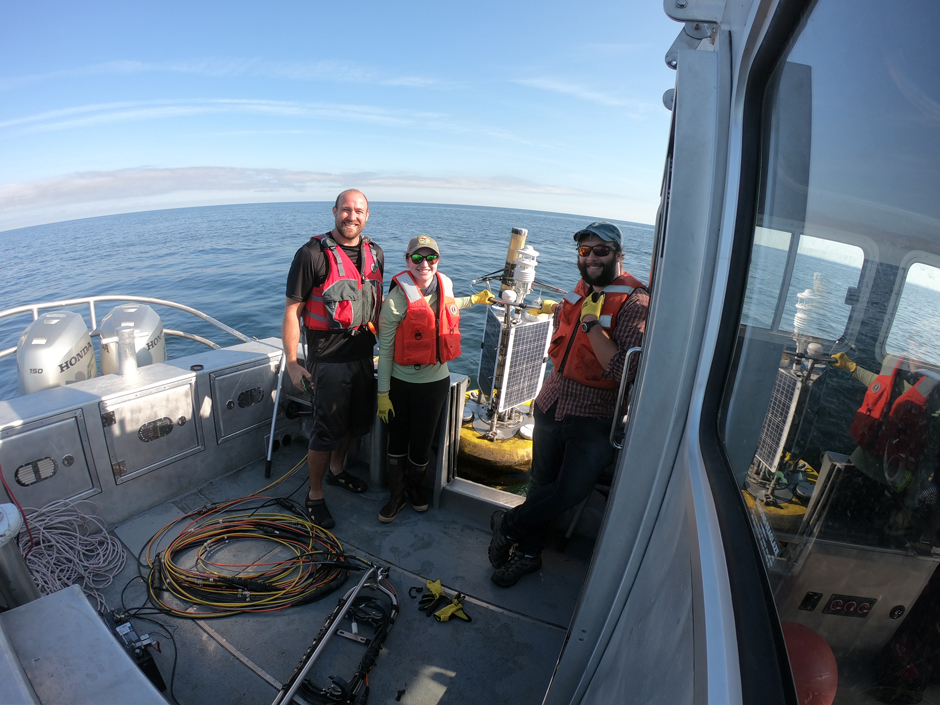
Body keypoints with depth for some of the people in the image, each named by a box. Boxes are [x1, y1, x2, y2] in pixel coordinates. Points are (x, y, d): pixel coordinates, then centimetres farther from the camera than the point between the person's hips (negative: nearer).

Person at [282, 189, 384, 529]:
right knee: (327, 430, 2)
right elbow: (292, 310, -13)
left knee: (356, 422, 20)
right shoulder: (312, 254, -14)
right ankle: (315, 495, 23)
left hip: (364, 356, 7)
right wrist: (292, 363, -16)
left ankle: (336, 469, 46)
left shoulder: (374, 254, 5)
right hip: (328, 361, -6)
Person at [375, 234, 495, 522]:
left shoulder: (444, 287, -1)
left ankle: (415, 486, 41)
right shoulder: (396, 299, -15)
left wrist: (474, 299, 27)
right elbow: (385, 350, -11)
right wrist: (383, 393, -10)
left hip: (435, 382, 3)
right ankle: (396, 495, 33)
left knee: (422, 441, 11)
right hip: (401, 382, -3)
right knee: (397, 440, 10)